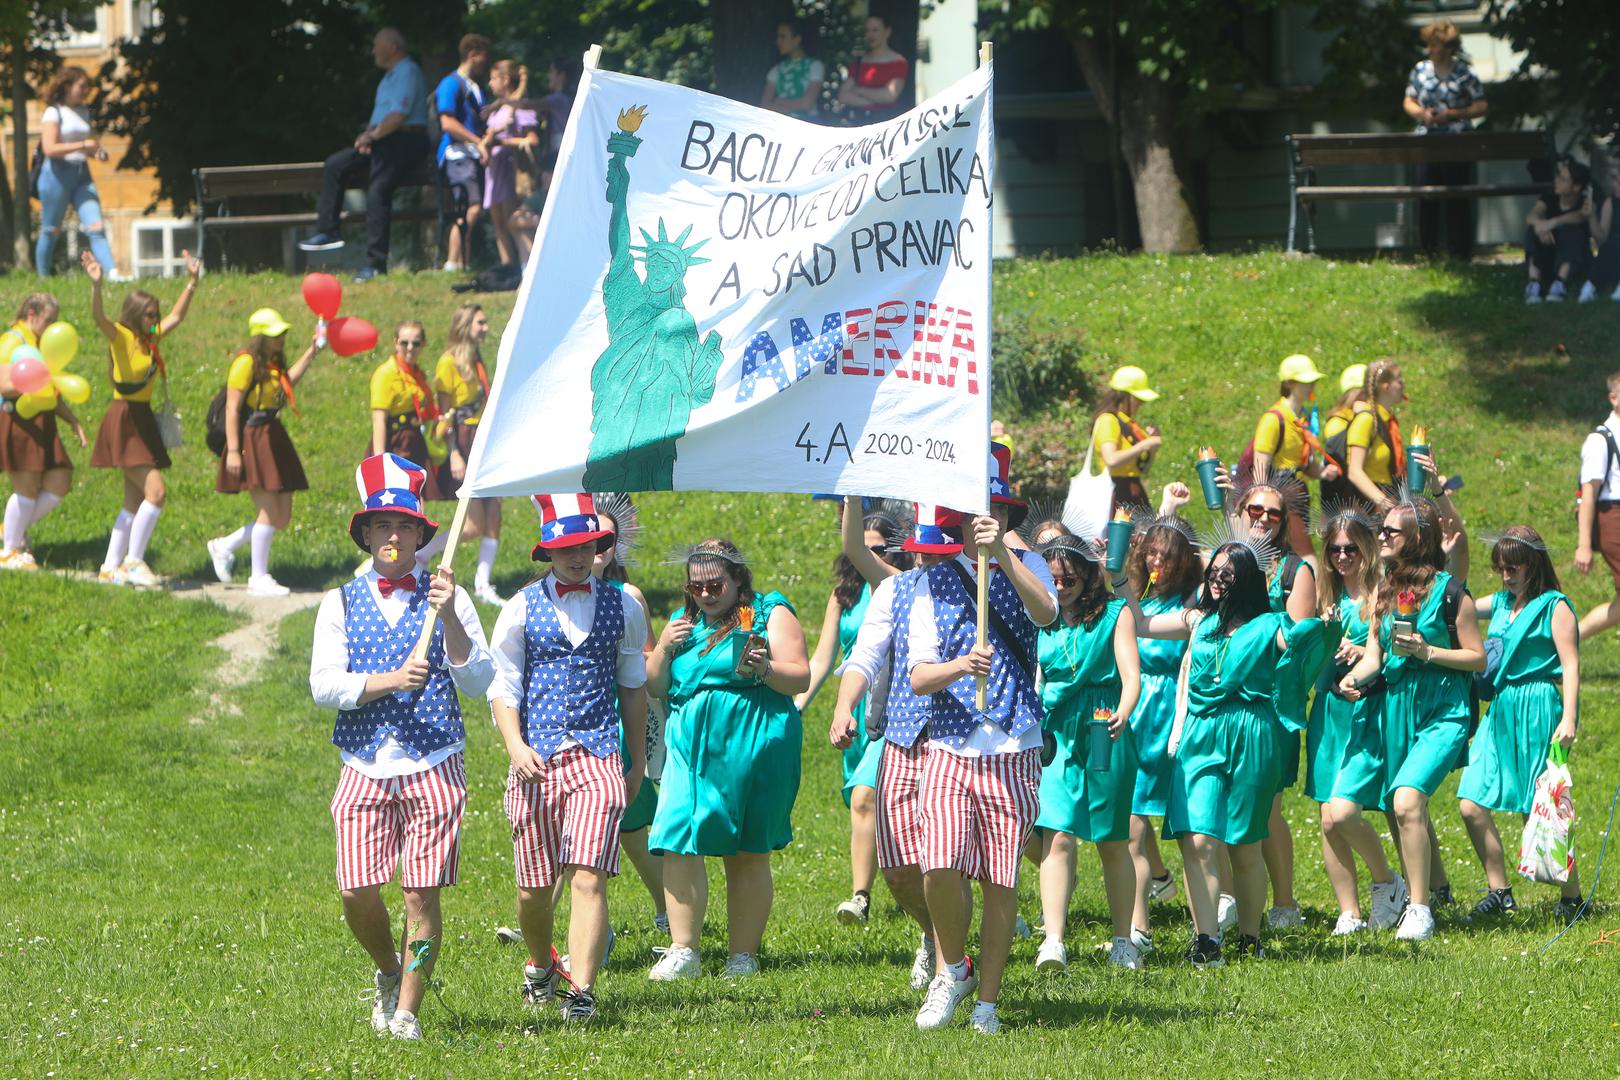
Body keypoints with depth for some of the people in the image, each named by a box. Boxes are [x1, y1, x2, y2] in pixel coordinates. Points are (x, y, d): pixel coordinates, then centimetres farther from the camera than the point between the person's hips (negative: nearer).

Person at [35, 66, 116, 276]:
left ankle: (113, 273, -19)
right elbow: (49, 148, -16)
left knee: (96, 227, -8)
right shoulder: (53, 113, -6)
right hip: (58, 174, -6)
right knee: (51, 231, 4)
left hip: (82, 174, 6)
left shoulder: (82, 112, 14)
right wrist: (83, 145, -20)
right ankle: (43, 279, 16)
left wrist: (98, 152, 3)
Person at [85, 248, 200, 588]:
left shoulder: (150, 339, 12)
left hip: (142, 421, 9)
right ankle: (133, 561, -10)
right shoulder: (121, 337, -11)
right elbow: (100, 319, -30)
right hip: (123, 421, -9)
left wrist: (192, 281, 25)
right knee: (156, 491, -16)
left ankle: (111, 567, 13)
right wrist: (96, 286, -46)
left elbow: (176, 316, 27)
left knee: (135, 503, 9)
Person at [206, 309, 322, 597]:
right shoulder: (246, 362, -12)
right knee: (270, 512, -10)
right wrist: (233, 450, -20)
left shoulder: (273, 363, 14)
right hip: (253, 440, -9)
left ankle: (224, 546, 22)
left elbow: (286, 382, 37)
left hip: (273, 438, 9)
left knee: (282, 517, 8)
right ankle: (259, 578, -2)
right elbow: (232, 408, -15)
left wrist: (310, 353, 33)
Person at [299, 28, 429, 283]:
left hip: (404, 141, -11)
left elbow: (399, 114, -21)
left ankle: (376, 263, -24)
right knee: (335, 165, 7)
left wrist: (373, 135, -17)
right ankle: (327, 232, 5)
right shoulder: (390, 75, 21)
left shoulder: (407, 73, -11)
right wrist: (369, 134, 3)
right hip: (384, 140, 11)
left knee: (378, 191, -23)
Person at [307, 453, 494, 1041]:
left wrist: (448, 616, -15)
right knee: (357, 893, -5)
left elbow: (479, 681, -2)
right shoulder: (341, 603, 8)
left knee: (422, 893, -6)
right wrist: (389, 681, -17)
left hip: (434, 767, -1)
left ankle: (408, 1009, 6)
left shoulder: (447, 597, 5)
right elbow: (323, 685, -3)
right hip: (366, 767, 1)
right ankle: (388, 971, 25)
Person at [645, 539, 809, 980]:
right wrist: (665, 648, 0)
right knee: (678, 843, -11)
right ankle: (683, 951, -9)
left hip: (751, 745, -4)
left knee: (748, 853, 1)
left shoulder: (770, 615, 3)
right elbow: (654, 687, 18)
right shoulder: (684, 621, 18)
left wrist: (765, 669, -23)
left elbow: (801, 678, -4)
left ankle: (743, 956, 7)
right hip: (691, 744, 4)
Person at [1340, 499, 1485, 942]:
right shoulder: (1385, 589, 11)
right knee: (1407, 814, 10)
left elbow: (1478, 659, -4)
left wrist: (1427, 652, -16)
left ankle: (1420, 912, -16)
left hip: (1442, 711, -7)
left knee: (1407, 801, -21)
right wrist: (1356, 677, -10)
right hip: (1395, 707, 7)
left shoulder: (1449, 591, -7)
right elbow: (1374, 652, 11)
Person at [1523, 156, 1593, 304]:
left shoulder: (1585, 203, -7)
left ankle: (1560, 283, -46)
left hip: (1574, 263, -2)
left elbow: (1580, 216, -31)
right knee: (1533, 229, -23)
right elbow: (1531, 216, -19)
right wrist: (1539, 224, -44)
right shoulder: (1549, 199, 1)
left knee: (1571, 230, -30)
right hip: (1546, 263, 2)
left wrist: (1553, 222, -50)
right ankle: (1534, 282, -39)